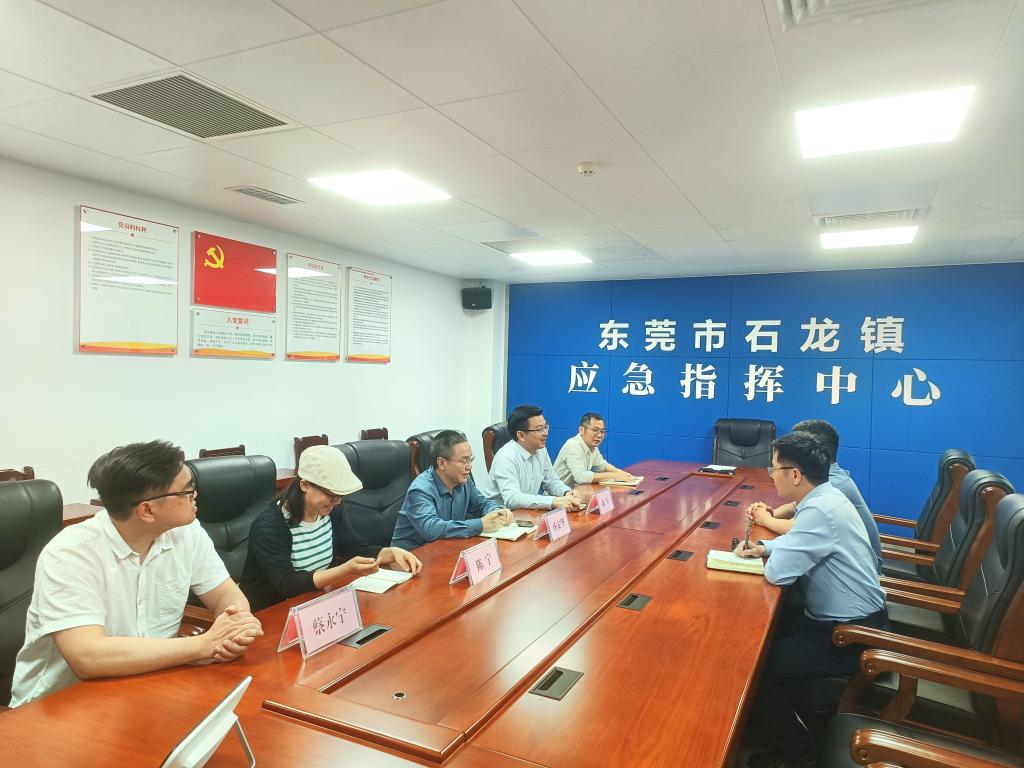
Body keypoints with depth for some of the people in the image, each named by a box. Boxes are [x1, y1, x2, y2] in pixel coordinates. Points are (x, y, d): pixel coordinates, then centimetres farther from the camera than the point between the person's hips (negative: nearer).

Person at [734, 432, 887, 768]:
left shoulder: (820, 510, -28)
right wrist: (764, 547, 3)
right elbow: (797, 539, 21)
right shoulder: (824, 496, 3)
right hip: (842, 619, 10)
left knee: (756, 669, -15)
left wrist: (770, 557, -5)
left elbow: (777, 573, -27)